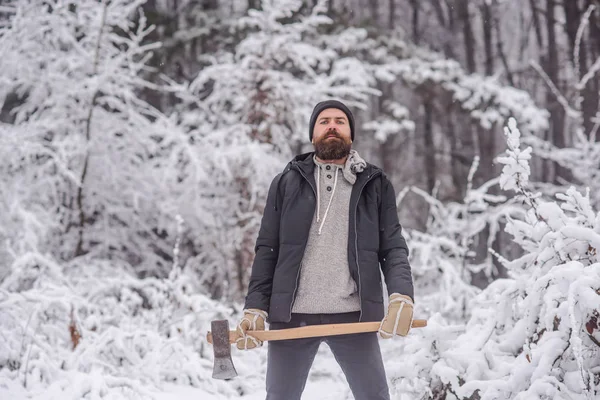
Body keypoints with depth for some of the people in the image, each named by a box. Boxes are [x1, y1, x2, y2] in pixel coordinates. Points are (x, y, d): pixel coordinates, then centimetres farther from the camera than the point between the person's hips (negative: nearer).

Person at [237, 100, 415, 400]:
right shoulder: (286, 183, 10)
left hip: (352, 316, -1)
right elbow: (267, 250, 8)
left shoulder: (375, 185, 9)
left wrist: (402, 297, -16)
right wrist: (255, 308, -2)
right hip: (291, 317, 1)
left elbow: (393, 248, 2)